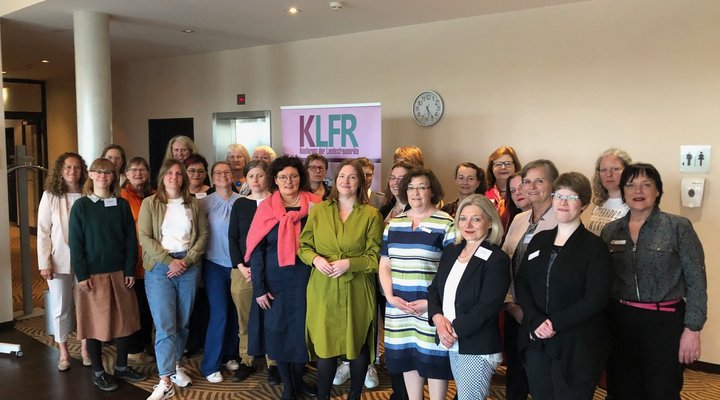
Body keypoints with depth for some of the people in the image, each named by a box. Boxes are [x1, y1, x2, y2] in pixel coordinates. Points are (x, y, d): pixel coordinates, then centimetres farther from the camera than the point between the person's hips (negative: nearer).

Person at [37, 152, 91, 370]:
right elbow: (43, 231, -3)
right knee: (61, 308, 8)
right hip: (59, 260, 0)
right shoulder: (50, 196, -2)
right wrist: (44, 262, -8)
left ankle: (85, 348, 25)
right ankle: (63, 352, 22)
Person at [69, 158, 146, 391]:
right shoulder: (81, 206, -2)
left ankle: (121, 367, 24)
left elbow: (131, 239, 4)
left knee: (124, 320, 8)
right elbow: (75, 243, -5)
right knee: (95, 323, 4)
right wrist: (81, 275, -11)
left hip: (119, 273, 3)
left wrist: (130, 270, -3)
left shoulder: (122, 205, 5)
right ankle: (98, 372, 18)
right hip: (93, 274, -3)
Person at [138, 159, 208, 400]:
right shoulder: (150, 203, 1)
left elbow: (203, 235, 5)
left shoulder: (193, 204, 8)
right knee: (165, 326, -7)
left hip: (189, 267, 3)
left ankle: (176, 365, 28)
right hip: (159, 268, -3)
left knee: (182, 323, 10)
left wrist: (187, 260, -9)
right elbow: (145, 238, -6)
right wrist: (169, 261, -13)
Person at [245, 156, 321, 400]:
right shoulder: (266, 208, -3)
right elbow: (256, 250, -3)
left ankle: (298, 378, 31)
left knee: (303, 328, 9)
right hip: (276, 281, 0)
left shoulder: (314, 206, -2)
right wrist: (259, 288, -8)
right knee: (278, 330, 7)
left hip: (305, 279, 0)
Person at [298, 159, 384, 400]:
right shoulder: (318, 210, 4)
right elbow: (303, 246, 8)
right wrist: (315, 259, -12)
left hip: (356, 292, -1)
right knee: (325, 345, 6)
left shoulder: (371, 214, -3)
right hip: (323, 290, 1)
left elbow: (376, 257, -5)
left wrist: (349, 263, -18)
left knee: (358, 345, 11)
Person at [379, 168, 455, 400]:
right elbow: (385, 265, 12)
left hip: (432, 306, -4)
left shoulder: (446, 224, -4)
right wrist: (390, 296, -3)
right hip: (400, 306, 5)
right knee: (408, 357, 12)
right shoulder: (393, 224, 11)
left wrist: (432, 302, -14)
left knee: (433, 358, 2)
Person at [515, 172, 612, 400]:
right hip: (536, 341, 4)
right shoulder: (539, 240, 9)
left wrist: (555, 324, -18)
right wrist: (537, 321, -13)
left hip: (577, 346, -4)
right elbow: (521, 284, 3)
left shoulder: (594, 246, -5)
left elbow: (595, 298, -13)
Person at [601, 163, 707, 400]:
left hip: (664, 322, -3)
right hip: (619, 321, 3)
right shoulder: (610, 230, 5)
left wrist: (692, 329, -10)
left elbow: (696, 280, -6)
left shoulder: (678, 227, -6)